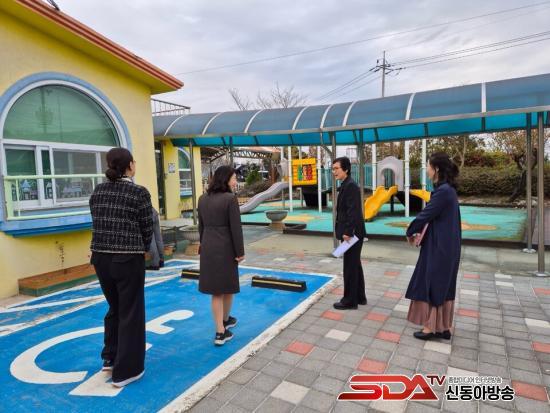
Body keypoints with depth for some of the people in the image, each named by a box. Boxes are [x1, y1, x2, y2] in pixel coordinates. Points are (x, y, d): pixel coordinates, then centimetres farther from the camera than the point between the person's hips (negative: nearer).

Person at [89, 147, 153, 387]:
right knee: (130, 313, 8)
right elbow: (147, 229, -7)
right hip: (128, 260, -6)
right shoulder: (140, 193, -12)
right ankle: (125, 371, 17)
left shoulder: (98, 191, 5)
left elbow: (98, 224, 7)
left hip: (101, 258, 6)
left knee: (114, 308, 24)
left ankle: (110, 358, 38)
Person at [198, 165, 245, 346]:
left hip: (208, 248, 5)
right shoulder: (230, 199, -14)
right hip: (226, 248, -5)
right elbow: (236, 228, -15)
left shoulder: (203, 199, 5)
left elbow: (201, 226, 11)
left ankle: (220, 332, 12)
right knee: (228, 286, 17)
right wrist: (240, 252, -8)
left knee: (216, 290, 9)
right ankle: (225, 320, 36)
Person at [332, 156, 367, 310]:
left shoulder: (350, 186, -17)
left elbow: (353, 211, -23)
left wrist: (347, 232, -22)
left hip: (352, 233, -10)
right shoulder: (346, 185, 14)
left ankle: (349, 301, 10)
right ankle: (359, 297, 28)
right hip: (351, 232, 10)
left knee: (350, 267, -1)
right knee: (355, 266, 17)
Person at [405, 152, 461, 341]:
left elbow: (426, 214, -17)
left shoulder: (443, 191, -20)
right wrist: (419, 231, 5)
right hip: (445, 245, 10)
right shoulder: (446, 189, 10)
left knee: (433, 285, 1)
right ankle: (444, 327, 24)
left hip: (440, 247, -10)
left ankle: (432, 327, 13)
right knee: (443, 286, 15)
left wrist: (410, 232, -2)